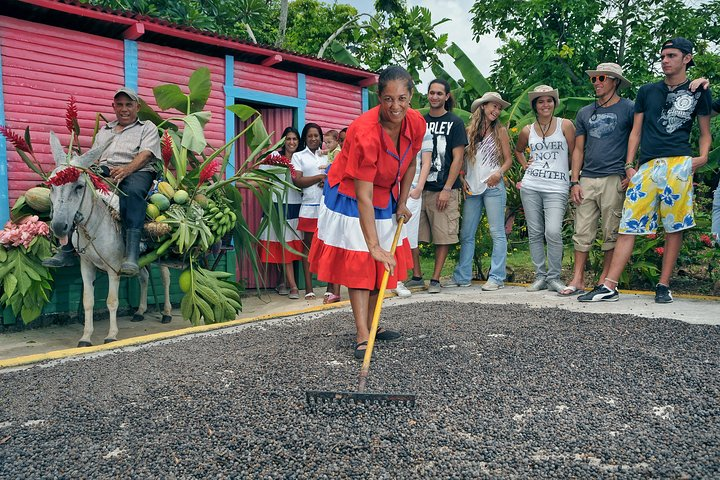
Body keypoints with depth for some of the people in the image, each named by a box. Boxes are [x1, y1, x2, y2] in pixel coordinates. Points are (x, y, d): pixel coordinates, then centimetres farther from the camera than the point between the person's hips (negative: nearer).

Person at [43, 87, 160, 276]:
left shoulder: (147, 127, 18)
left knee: (133, 191, -40)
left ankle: (131, 256, -53)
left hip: (137, 170, -4)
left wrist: (126, 170, -21)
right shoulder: (104, 131, 33)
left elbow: (146, 154, -1)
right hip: (104, 170, 5)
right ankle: (66, 250, -27)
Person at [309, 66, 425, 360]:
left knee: (384, 262, 11)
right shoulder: (365, 132, -35)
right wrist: (374, 246, -36)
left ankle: (371, 325, 24)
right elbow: (362, 197, -35)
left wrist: (402, 203, 3)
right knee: (358, 260, -10)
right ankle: (362, 336, -6)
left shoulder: (416, 124, -16)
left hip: (386, 196, 7)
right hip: (350, 196, -7)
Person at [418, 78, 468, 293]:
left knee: (444, 237, 0)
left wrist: (447, 189, -11)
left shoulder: (454, 122, 2)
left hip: (444, 190, -4)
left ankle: (435, 279, 9)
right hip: (419, 187, 4)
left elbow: (458, 158, -4)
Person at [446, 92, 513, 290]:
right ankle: (462, 276, 12)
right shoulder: (469, 131, 9)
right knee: (466, 234, 5)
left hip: (493, 186, -2)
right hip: (472, 188, 2)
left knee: (497, 233, -3)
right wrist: (462, 179, 0)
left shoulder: (500, 131, 6)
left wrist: (499, 172, -12)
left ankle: (497, 277, 1)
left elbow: (508, 159, 6)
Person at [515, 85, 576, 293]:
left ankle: (554, 277, 0)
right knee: (535, 233, 4)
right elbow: (518, 150, 30)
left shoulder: (565, 125, 2)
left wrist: (575, 181, 0)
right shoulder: (527, 131, 11)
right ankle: (540, 276, 14)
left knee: (553, 232, -15)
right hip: (530, 186, 3)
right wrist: (525, 165, 13)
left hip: (557, 188, -3)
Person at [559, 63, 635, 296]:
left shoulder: (629, 109, 3)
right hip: (587, 179, 4)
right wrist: (574, 182, 6)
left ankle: (604, 282, 8)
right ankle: (578, 281, 6)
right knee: (582, 233, 2)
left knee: (611, 234, 1)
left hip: (614, 180, -4)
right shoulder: (585, 113, 16)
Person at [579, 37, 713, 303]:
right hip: (646, 166, 2)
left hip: (678, 165, -1)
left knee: (674, 227, -1)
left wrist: (703, 156, -4)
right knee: (628, 225, -5)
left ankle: (664, 286, 9)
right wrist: (629, 166, 6)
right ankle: (609, 287, -7)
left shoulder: (699, 92, 12)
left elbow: (705, 133, 16)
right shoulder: (647, 91, 17)